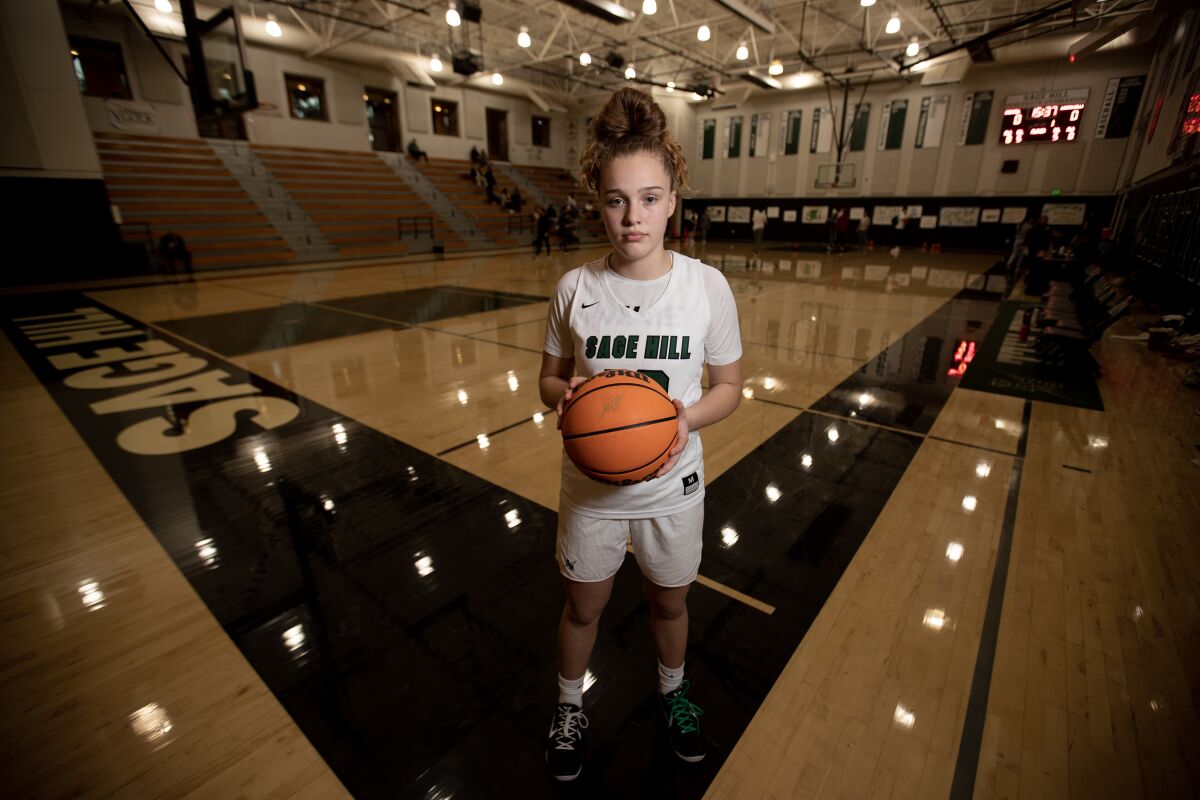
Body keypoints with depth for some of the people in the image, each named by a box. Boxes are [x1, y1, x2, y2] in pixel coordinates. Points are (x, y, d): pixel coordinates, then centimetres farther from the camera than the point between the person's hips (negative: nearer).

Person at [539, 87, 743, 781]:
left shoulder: (707, 286, -12)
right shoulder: (576, 288, -10)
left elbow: (730, 387, -3)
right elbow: (550, 378, 1)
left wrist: (687, 419, -23)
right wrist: (565, 396, -22)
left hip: (672, 486, 0)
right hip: (591, 485, 1)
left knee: (670, 601, 23)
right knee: (584, 605, 20)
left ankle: (672, 691, 57)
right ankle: (571, 705, 52)